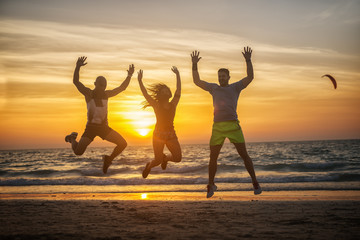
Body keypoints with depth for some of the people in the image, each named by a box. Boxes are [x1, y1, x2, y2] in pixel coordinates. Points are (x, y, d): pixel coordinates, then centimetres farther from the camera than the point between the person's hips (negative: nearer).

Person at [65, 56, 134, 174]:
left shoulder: (106, 94, 7)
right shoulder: (89, 93, -7)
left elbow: (122, 88, 9)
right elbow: (76, 81, -20)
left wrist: (129, 75, -2)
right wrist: (78, 67, -35)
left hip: (104, 127, 4)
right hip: (91, 127, -4)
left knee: (123, 143, -10)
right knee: (78, 152, -15)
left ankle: (108, 159, 17)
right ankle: (73, 138, 22)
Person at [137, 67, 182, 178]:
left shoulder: (173, 104, 7)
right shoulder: (156, 105, 1)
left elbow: (178, 90, 2)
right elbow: (145, 94, -7)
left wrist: (178, 75, -1)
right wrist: (140, 81, -15)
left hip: (171, 135, 3)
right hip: (158, 134, -3)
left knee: (178, 158, -8)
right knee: (158, 160, -5)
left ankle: (165, 158, 26)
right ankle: (149, 166, 30)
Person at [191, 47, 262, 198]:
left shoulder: (235, 87, 12)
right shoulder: (213, 88, 19)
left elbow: (250, 77, 0)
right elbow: (197, 82, 17)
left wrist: (248, 60, -8)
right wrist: (194, 64, 9)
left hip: (233, 126, -2)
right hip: (217, 127, 2)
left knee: (244, 155, -3)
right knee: (213, 158, 3)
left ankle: (255, 183, 8)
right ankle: (211, 185, 20)